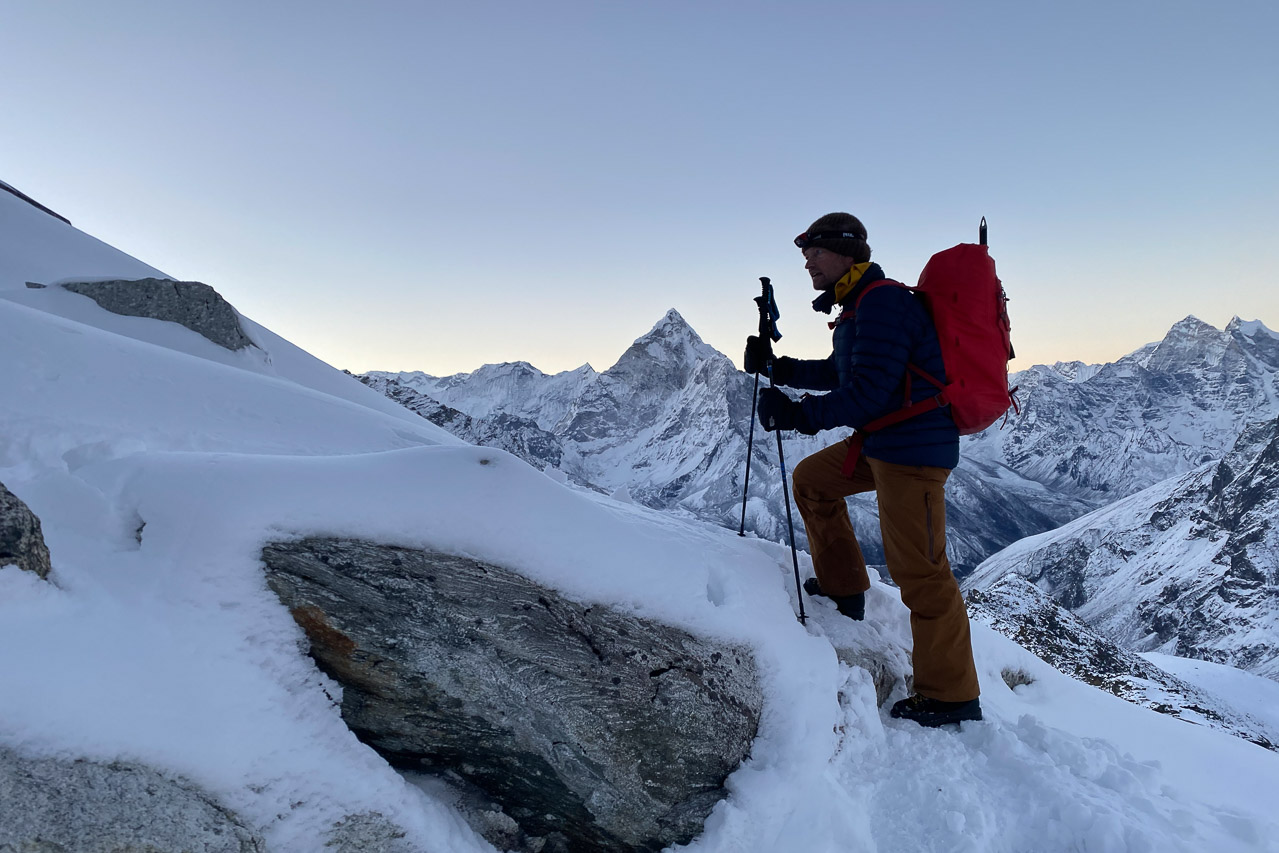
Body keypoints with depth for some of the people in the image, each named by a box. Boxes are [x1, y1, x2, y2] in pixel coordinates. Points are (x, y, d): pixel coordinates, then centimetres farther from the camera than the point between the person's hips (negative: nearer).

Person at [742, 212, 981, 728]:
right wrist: (777, 367, 15)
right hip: (880, 441, 11)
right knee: (812, 479, 21)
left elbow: (867, 391, -25)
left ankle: (951, 696, 6)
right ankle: (843, 588, 28)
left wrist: (798, 415, -26)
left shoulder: (881, 303, -17)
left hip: (914, 448, -11)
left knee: (917, 570, -7)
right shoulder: (859, 307, 16)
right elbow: (838, 375, 24)